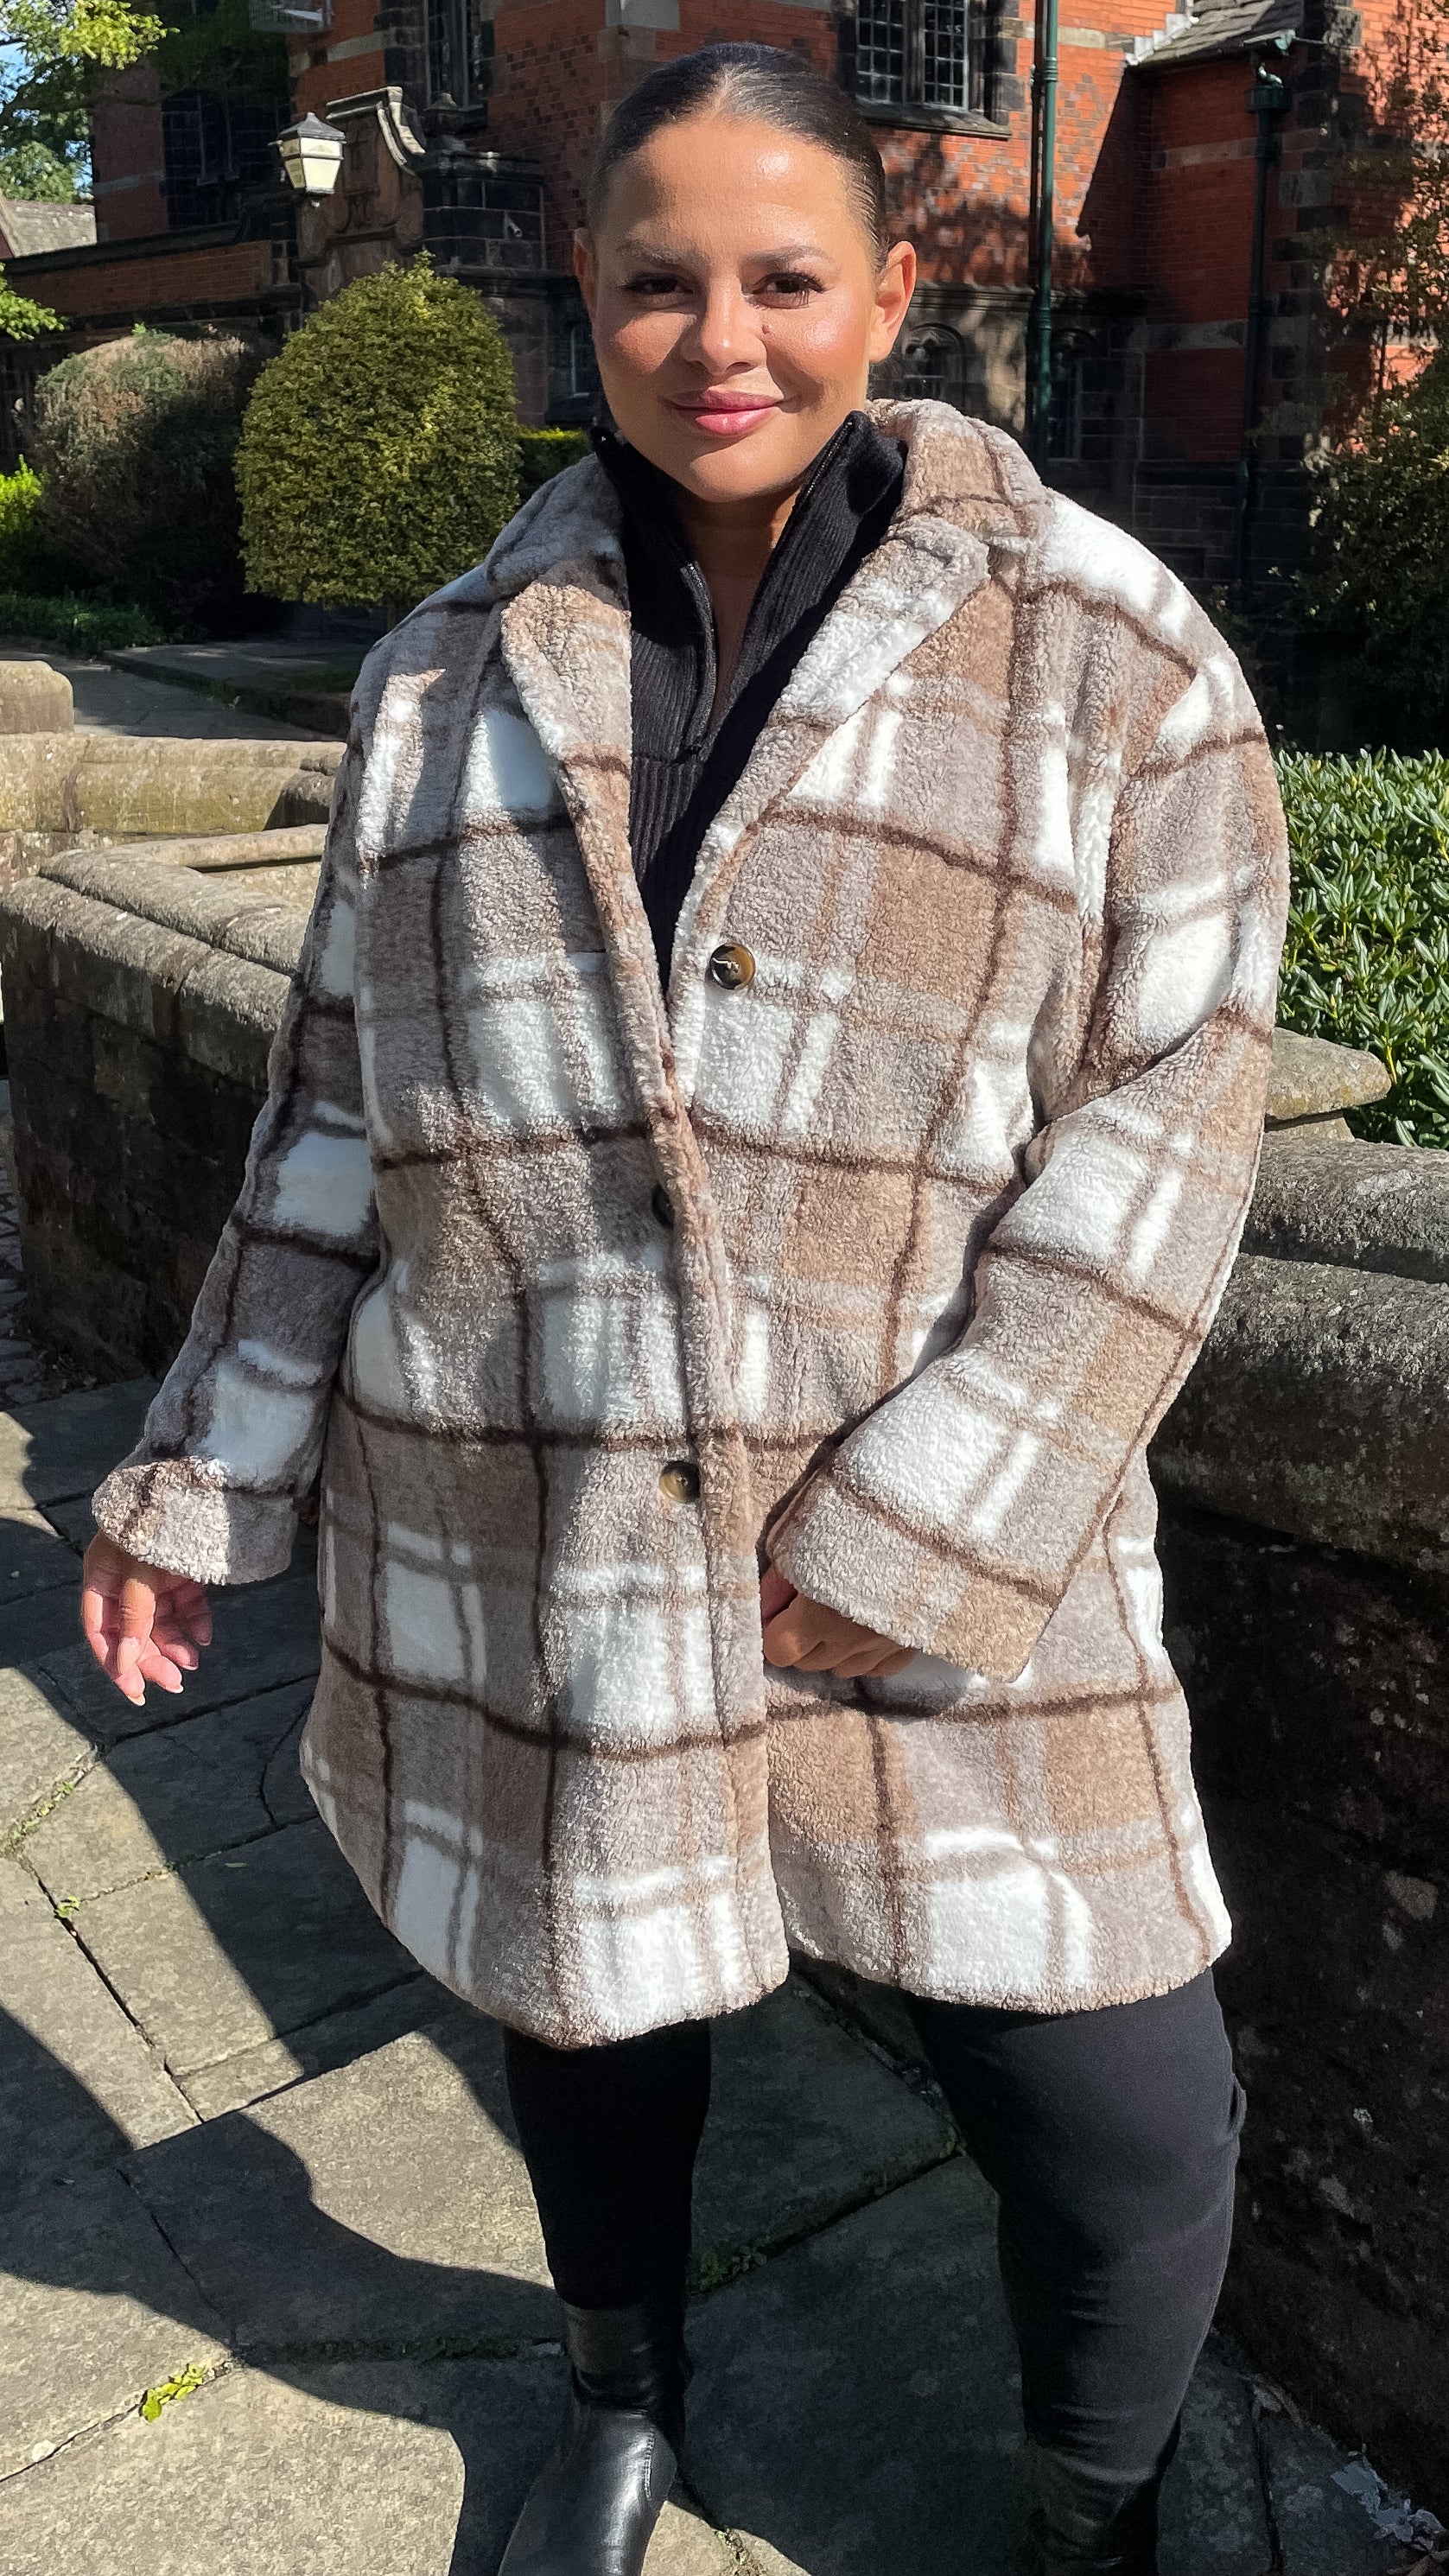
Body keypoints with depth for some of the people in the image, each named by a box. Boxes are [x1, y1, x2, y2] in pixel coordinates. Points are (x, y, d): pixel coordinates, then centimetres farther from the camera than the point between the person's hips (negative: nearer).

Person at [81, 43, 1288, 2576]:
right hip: (517, 1531, 3)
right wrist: (205, 1476, 10)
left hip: (939, 1541, -2)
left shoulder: (1102, 651, -3)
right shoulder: (459, 668, 7)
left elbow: (1162, 1114, -8)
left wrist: (924, 1530, -15)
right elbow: (343, 1109, 10)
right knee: (585, 2009, 20)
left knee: (1120, 2118, 3)